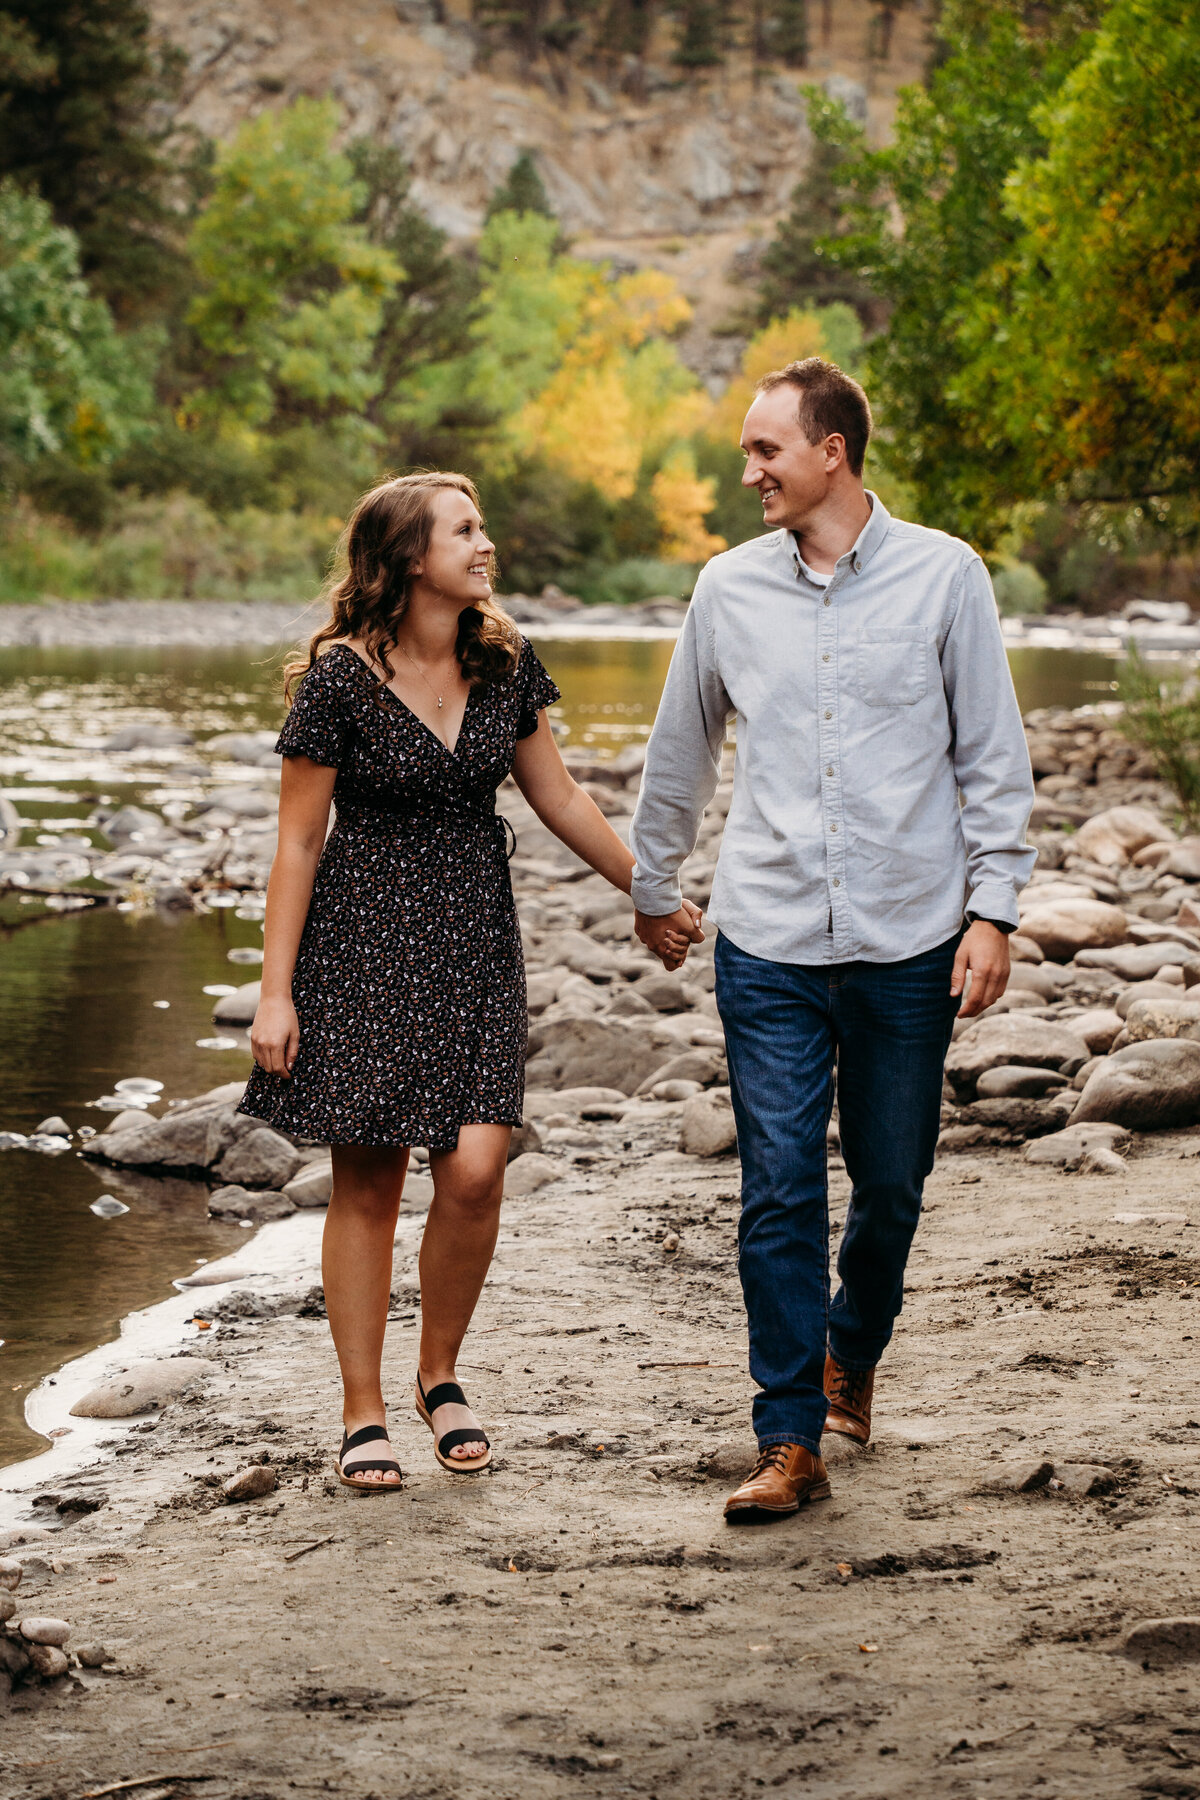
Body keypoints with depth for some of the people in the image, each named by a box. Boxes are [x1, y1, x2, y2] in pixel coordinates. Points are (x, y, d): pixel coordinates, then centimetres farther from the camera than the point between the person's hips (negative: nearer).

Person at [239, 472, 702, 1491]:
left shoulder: (504, 664, 3)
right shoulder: (341, 678, -11)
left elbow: (560, 801, 13)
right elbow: (297, 841, -7)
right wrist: (277, 992, -9)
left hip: (475, 938, 4)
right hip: (363, 942, -3)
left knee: (474, 1168, -9)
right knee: (368, 1182, 2)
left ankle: (441, 1375, 14)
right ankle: (364, 1416, 13)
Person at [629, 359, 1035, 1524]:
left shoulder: (943, 577, -1)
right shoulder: (729, 589, 6)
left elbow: (993, 760, 2)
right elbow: (680, 754, 20)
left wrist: (993, 910, -4)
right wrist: (651, 885, 28)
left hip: (908, 944, -1)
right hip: (769, 946, 1)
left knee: (890, 1185, 10)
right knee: (778, 1191, -5)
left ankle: (852, 1355, 38)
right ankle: (791, 1442, 1)